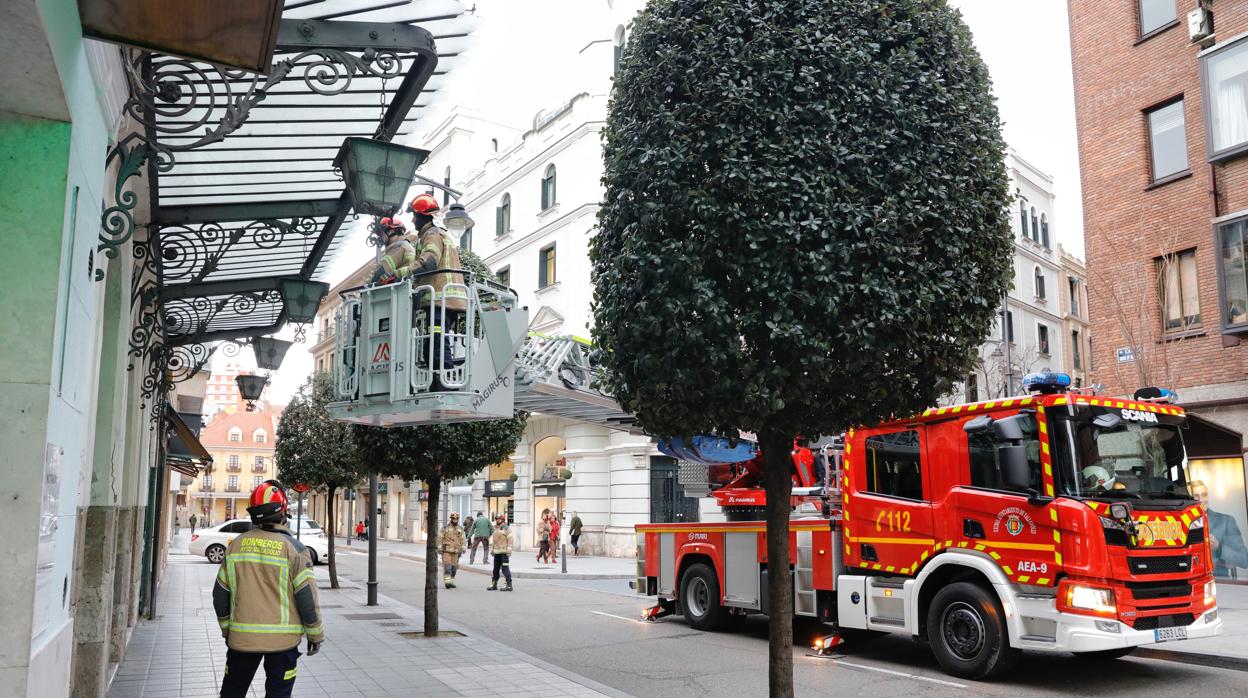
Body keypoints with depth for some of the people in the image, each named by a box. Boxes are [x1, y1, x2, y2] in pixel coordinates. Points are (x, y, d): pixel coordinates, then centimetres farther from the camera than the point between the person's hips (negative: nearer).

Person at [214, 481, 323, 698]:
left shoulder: (236, 545, 2)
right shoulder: (293, 548, -10)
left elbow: (220, 594, 8)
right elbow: (307, 597, -10)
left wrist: (227, 630, 21)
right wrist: (316, 635, 2)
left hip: (242, 637, 3)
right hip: (282, 639, -3)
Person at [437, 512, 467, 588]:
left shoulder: (460, 530, 11)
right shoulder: (445, 528, -1)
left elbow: (462, 540, 12)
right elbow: (439, 538, -2)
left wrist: (462, 550, 5)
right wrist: (440, 549, -7)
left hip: (455, 552, 4)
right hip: (446, 551, -4)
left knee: (454, 568, 6)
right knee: (447, 567, -12)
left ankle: (451, 582, 15)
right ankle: (447, 582, -14)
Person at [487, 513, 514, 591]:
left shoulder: (506, 528, -7)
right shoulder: (495, 529, 18)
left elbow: (510, 539, -12)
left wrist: (509, 550, -16)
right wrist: (492, 549, 22)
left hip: (504, 553, -8)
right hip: (497, 553, 8)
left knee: (505, 569, -9)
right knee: (496, 569, 14)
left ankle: (509, 585, -4)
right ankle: (494, 584, 23)